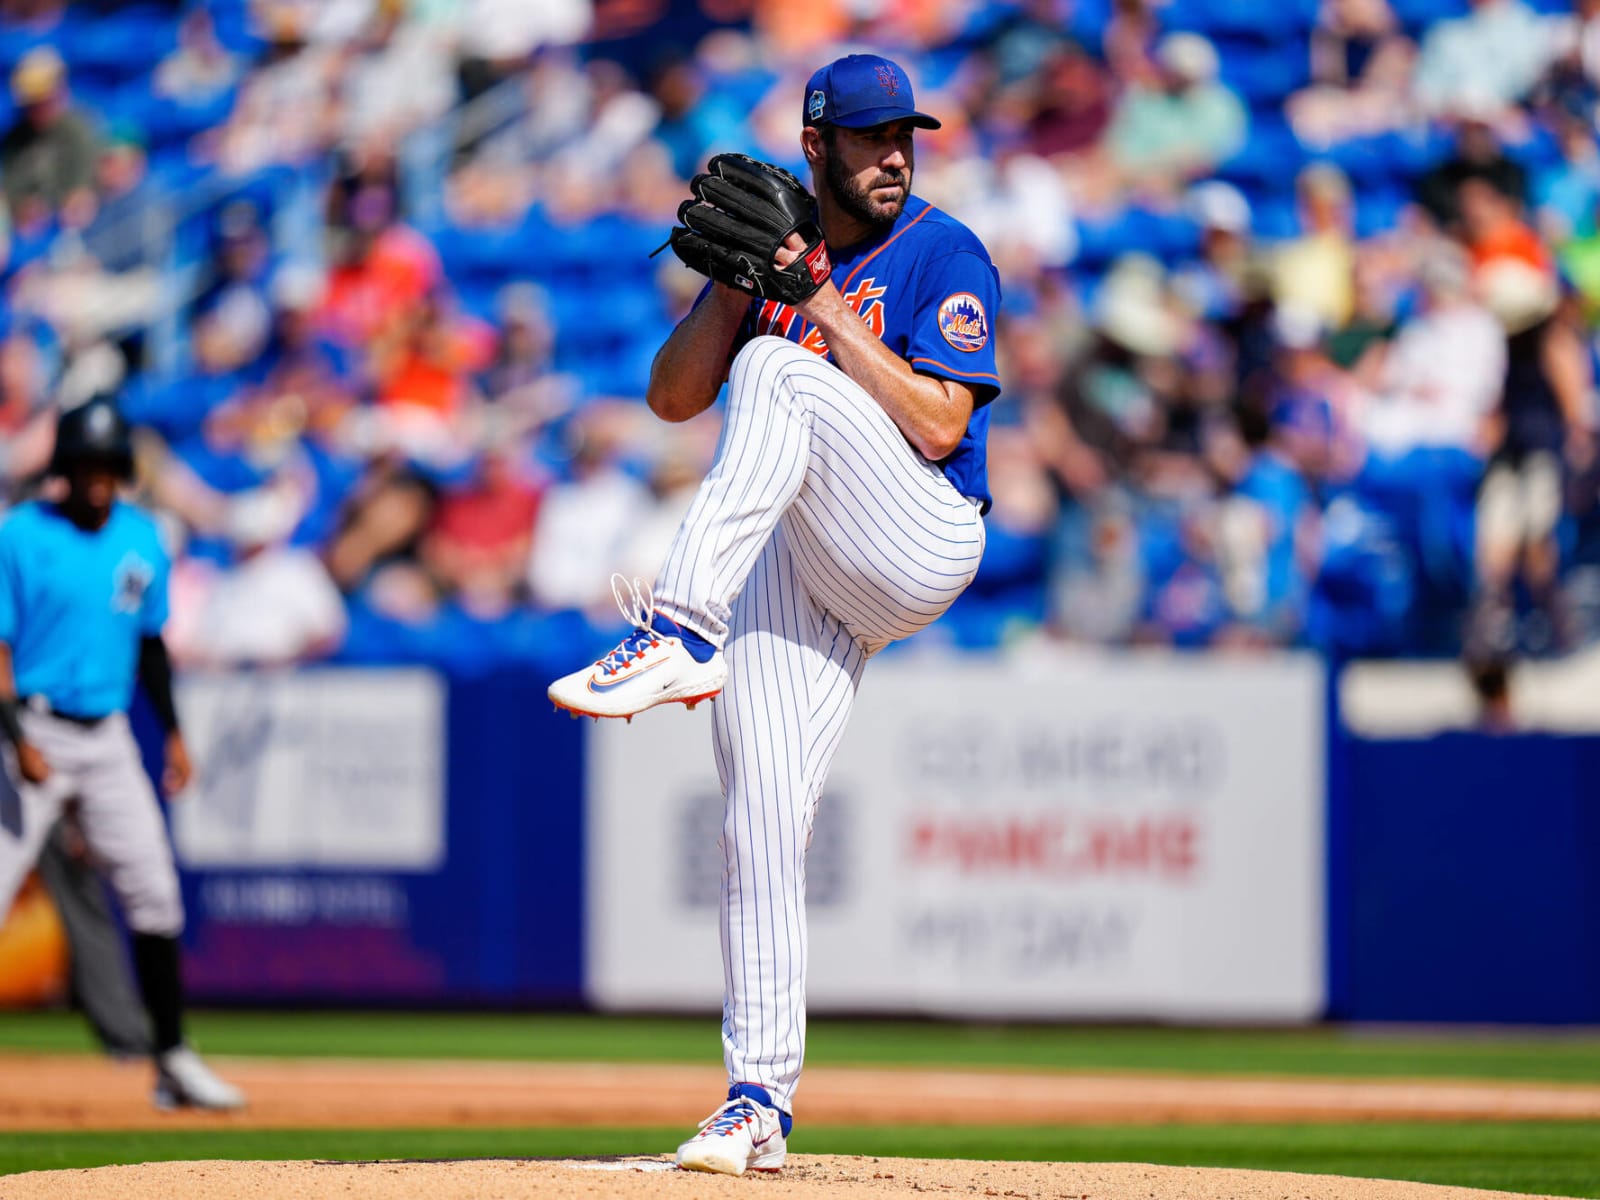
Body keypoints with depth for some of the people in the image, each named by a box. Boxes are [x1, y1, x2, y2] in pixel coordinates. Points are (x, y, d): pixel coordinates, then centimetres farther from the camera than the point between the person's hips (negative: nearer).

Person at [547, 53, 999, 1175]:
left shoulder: (945, 255, -3)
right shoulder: (776, 245, 13)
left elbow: (940, 426, -15)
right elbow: (673, 398, 8)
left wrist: (825, 312, -16)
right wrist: (735, 284, -7)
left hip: (917, 548, -5)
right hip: (788, 560, 5)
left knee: (779, 378, -30)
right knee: (761, 825, -6)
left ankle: (682, 626, -41)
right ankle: (760, 1098, -1)